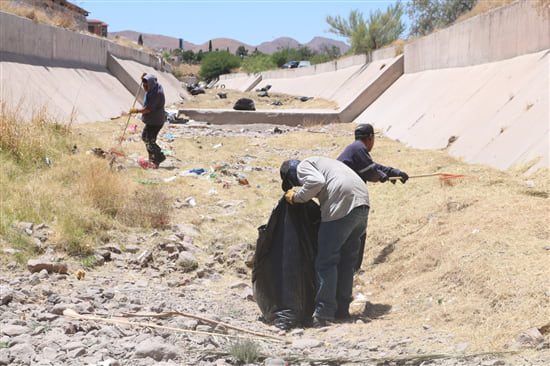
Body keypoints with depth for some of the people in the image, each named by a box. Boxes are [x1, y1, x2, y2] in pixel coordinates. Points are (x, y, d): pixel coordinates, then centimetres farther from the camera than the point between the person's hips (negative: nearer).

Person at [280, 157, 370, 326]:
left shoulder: (303, 166, 8)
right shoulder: (321, 162, 34)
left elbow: (317, 182, -13)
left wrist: (296, 197, -1)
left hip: (342, 206, -9)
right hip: (362, 203, 9)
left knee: (326, 261, -3)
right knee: (347, 259, 17)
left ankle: (324, 313, -6)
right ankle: (342, 309, 23)